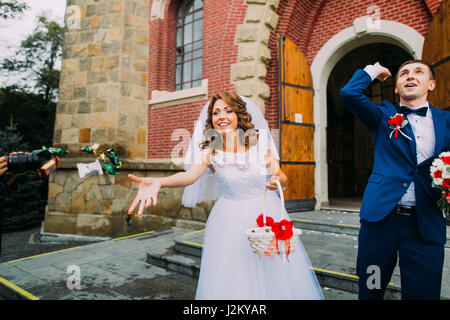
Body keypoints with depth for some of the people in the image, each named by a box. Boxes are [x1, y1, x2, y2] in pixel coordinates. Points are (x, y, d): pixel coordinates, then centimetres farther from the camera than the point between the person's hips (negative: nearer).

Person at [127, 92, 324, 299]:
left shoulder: (259, 142, -6)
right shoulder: (210, 151, -8)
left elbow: (281, 176, -2)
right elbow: (190, 175, -27)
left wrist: (277, 180, -27)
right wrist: (159, 182, -46)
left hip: (268, 213, 1)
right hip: (230, 218, 0)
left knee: (276, 276, 7)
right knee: (230, 280, 4)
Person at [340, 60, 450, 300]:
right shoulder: (384, 116, 7)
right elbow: (349, 93, -7)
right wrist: (372, 71, 8)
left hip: (426, 224, 1)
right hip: (381, 217, -1)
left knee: (422, 292, 9)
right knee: (370, 291, 12)